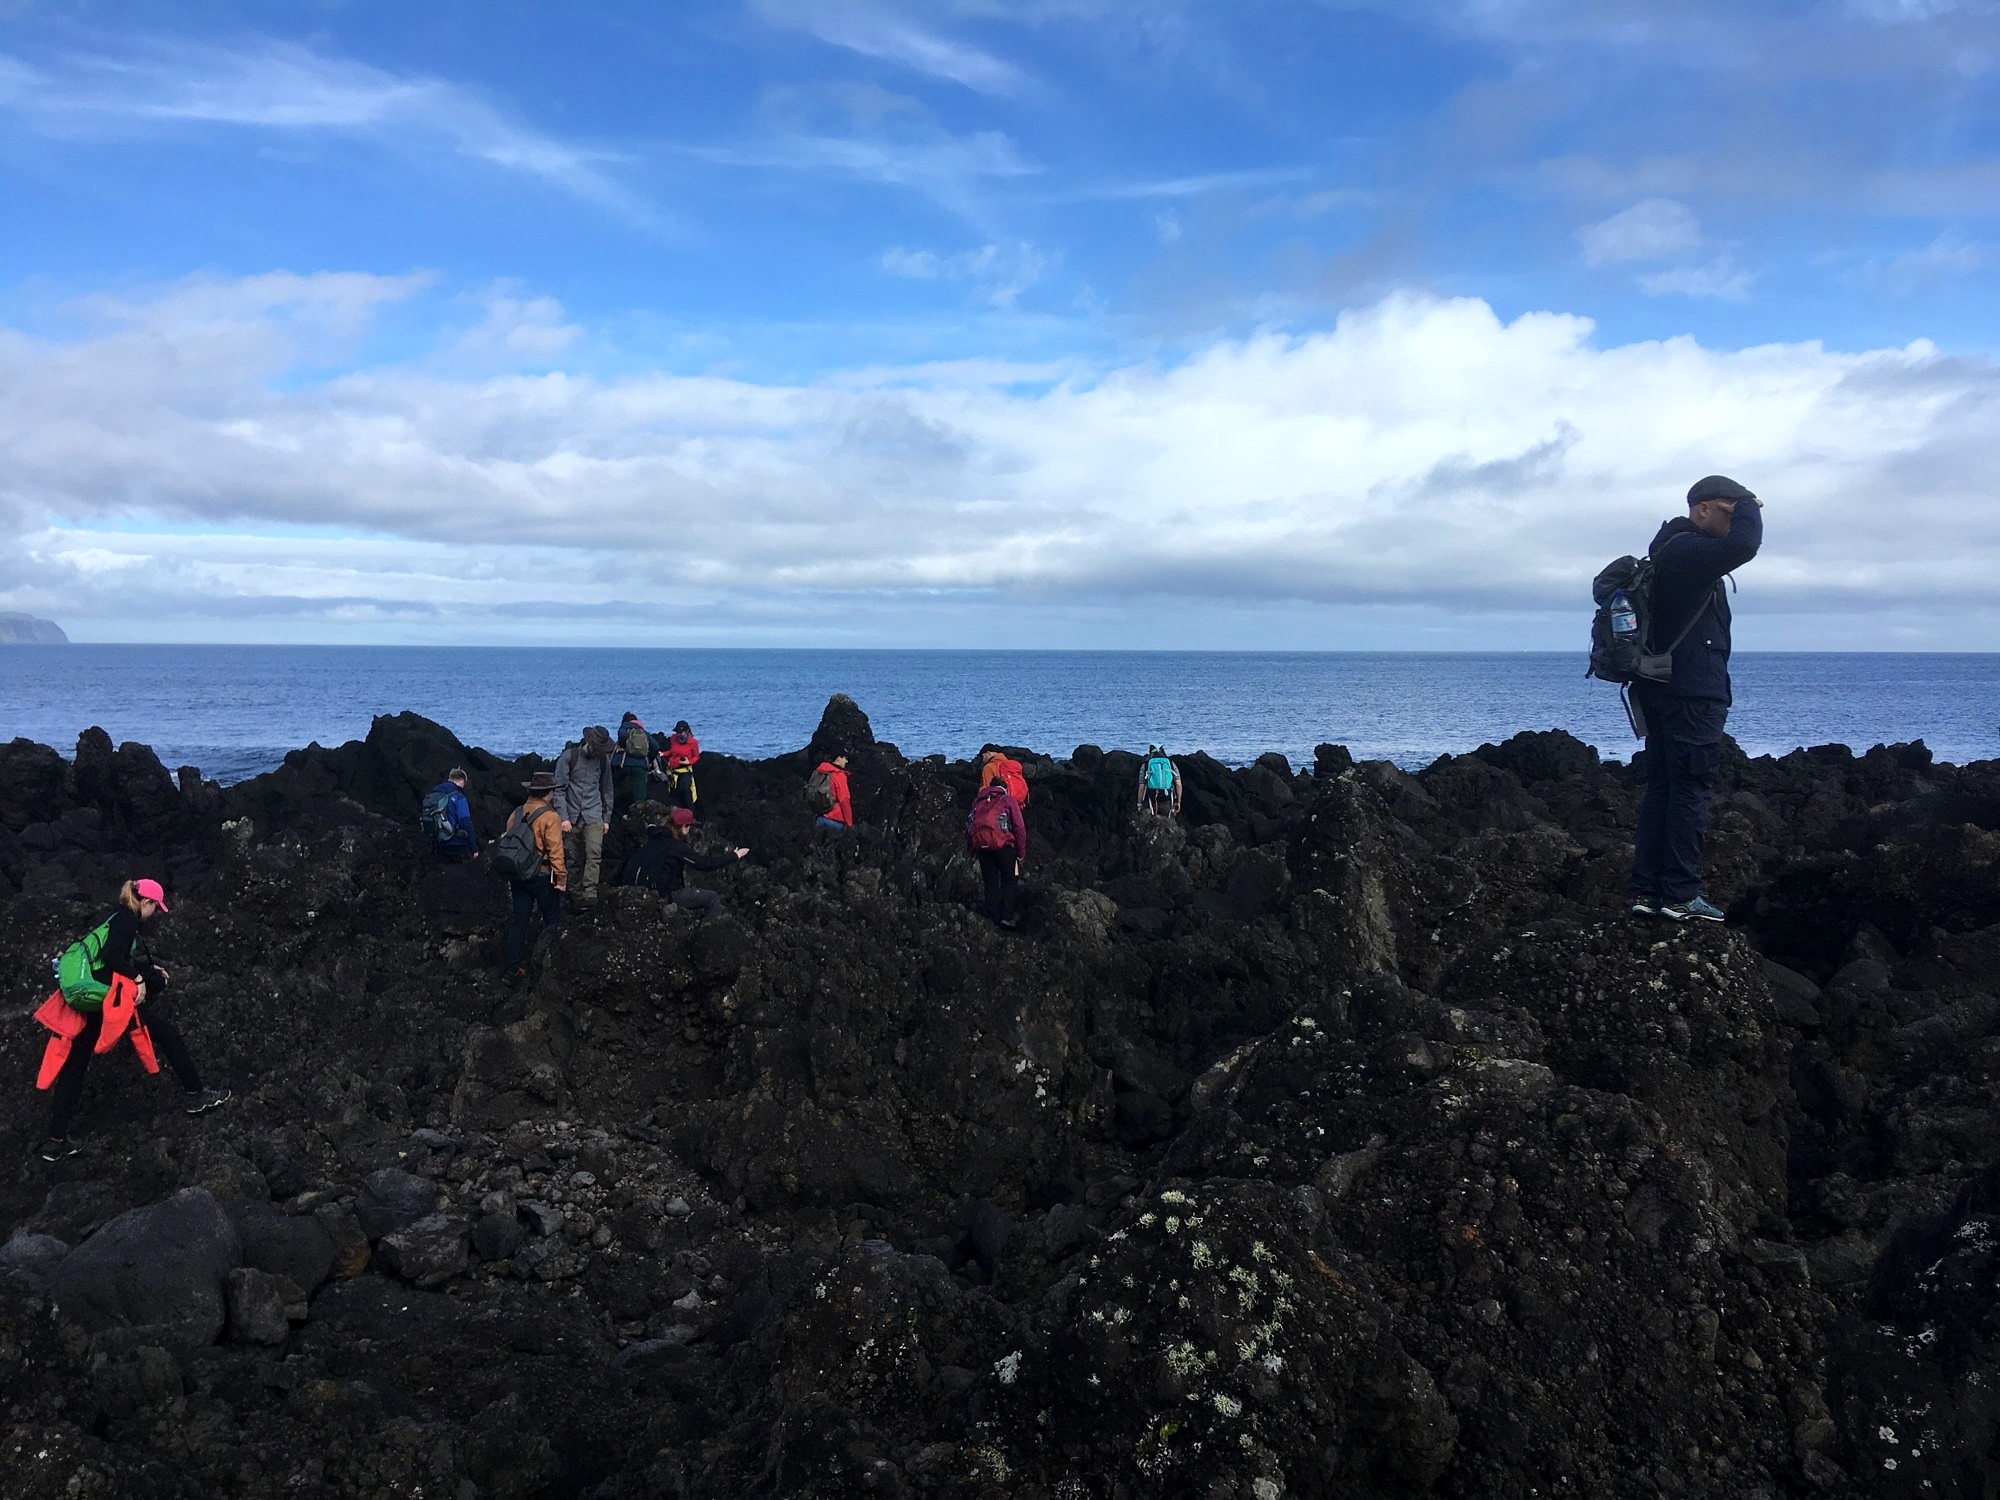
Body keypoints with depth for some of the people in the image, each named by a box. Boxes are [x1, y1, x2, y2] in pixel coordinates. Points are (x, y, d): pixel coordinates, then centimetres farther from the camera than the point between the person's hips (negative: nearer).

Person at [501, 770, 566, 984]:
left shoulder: (516, 814, 5)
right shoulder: (550, 817, -15)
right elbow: (555, 851, -18)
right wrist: (562, 878, -12)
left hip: (518, 876, 6)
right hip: (542, 876, -6)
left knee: (518, 921, 10)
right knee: (552, 920, 10)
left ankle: (511, 968, 11)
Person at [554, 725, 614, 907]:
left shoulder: (604, 760, 8)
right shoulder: (568, 757, -3)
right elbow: (559, 789, -5)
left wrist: (607, 818, 16)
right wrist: (563, 817, -12)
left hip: (594, 816, 1)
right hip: (572, 817, -1)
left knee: (594, 854, -17)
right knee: (576, 859, 4)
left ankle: (590, 893, -24)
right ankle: (578, 894, 13)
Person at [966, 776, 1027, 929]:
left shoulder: (978, 801, 20)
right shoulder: (1009, 800, 8)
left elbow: (969, 827, 11)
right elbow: (1019, 827, -1)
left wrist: (971, 848, 15)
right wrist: (1021, 852, 4)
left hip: (980, 846, 3)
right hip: (1002, 844, -3)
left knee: (990, 883, 11)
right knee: (1008, 880, 8)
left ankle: (993, 918, 10)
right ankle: (1006, 916, -2)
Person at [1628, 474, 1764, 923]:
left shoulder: (1670, 550, 19)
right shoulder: (1688, 550, -13)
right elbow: (1744, 544, -28)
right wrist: (1748, 507, -12)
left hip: (1661, 690, 11)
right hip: (1694, 694, -11)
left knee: (1661, 787, 10)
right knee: (1692, 790, -7)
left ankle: (1646, 889, 11)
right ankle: (1681, 895, -5)